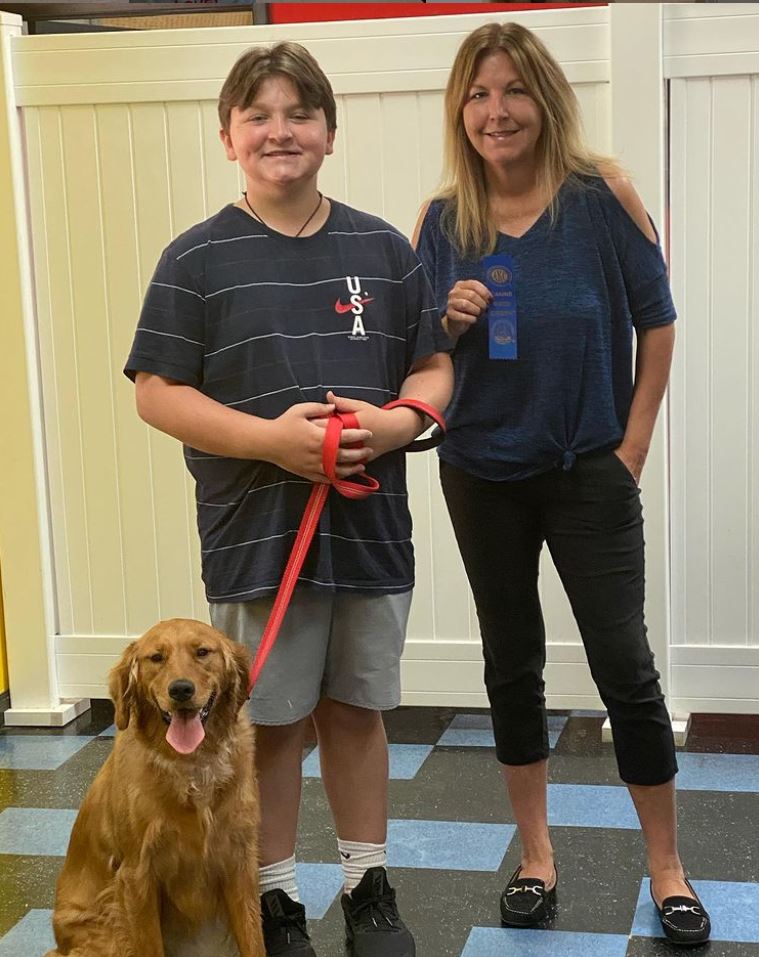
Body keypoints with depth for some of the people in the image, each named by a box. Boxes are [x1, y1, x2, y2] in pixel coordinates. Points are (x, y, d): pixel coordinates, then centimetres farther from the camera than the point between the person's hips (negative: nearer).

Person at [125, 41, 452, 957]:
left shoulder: (383, 249, 5)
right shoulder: (198, 258, -4)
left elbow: (432, 366, 9)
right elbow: (157, 392, -7)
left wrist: (399, 419, -13)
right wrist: (269, 437, -20)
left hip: (371, 525, 3)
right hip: (256, 531, -2)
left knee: (356, 708, 15)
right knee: (271, 720, 8)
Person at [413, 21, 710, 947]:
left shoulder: (600, 193, -9)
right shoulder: (442, 220, -2)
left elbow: (655, 321, -3)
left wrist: (634, 441, -6)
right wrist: (452, 321, -15)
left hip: (588, 470, -3)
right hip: (481, 474, 3)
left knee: (624, 664, -2)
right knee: (512, 663, 12)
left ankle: (667, 868, 15)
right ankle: (535, 855, 27)